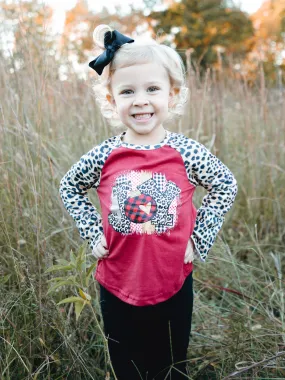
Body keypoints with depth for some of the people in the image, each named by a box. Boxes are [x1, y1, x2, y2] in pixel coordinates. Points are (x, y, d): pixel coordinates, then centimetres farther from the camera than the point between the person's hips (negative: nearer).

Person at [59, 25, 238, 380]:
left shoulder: (187, 152, -14)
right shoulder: (103, 156, -11)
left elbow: (226, 186, 0)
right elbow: (69, 187, 6)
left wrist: (199, 237, -6)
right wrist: (93, 232, -4)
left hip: (174, 285, 0)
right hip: (117, 287, 1)